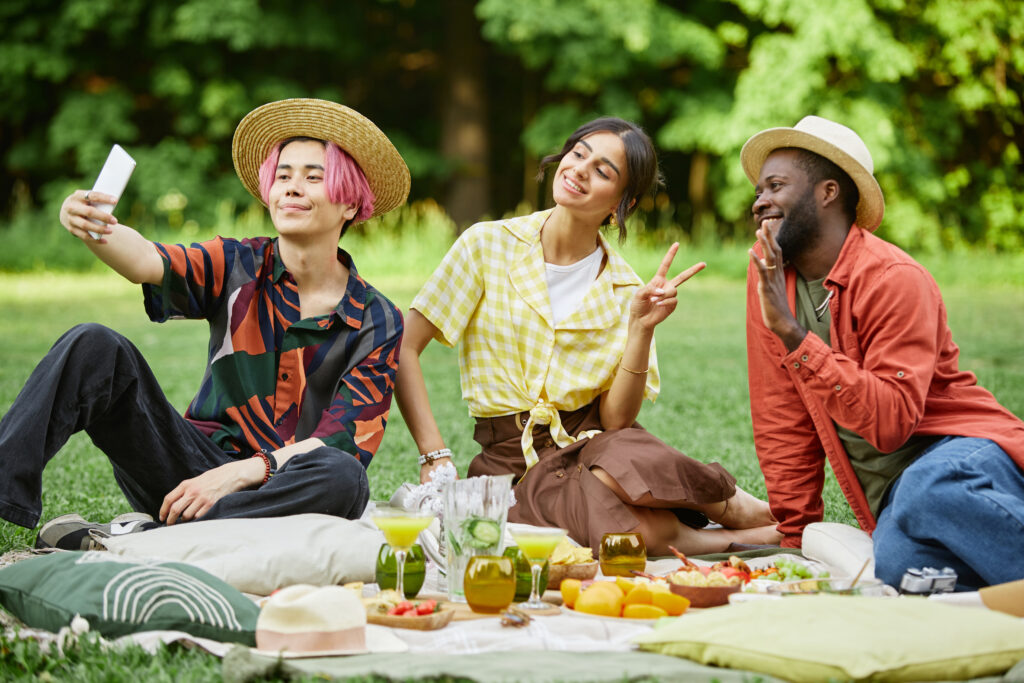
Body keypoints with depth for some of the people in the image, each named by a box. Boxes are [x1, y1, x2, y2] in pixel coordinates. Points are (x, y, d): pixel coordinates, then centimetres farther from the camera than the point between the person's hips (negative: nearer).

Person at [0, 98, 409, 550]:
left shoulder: (377, 323, -2)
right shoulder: (238, 267, 3)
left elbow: (344, 442, -10)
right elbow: (148, 263, -18)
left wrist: (240, 472, -24)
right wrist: (95, 231, -40)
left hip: (271, 494, -1)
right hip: (196, 466, 2)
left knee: (343, 478, -37)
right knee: (94, 346, -17)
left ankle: (136, 538, -34)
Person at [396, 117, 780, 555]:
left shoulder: (625, 292, 4)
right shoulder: (489, 245, -1)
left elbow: (616, 419, -5)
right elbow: (402, 350, -5)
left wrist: (641, 329, -17)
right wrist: (435, 457, -14)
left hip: (590, 446, 2)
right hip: (512, 463, -2)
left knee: (625, 457, -38)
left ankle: (744, 511, -10)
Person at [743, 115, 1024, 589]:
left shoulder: (894, 279, -13)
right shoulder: (766, 274, 6)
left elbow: (889, 422, -25)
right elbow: (782, 422, 11)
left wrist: (792, 332, -28)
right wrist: (797, 535, 9)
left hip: (962, 449, -4)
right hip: (889, 494, 4)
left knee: (927, 487, -41)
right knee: (897, 567, -33)